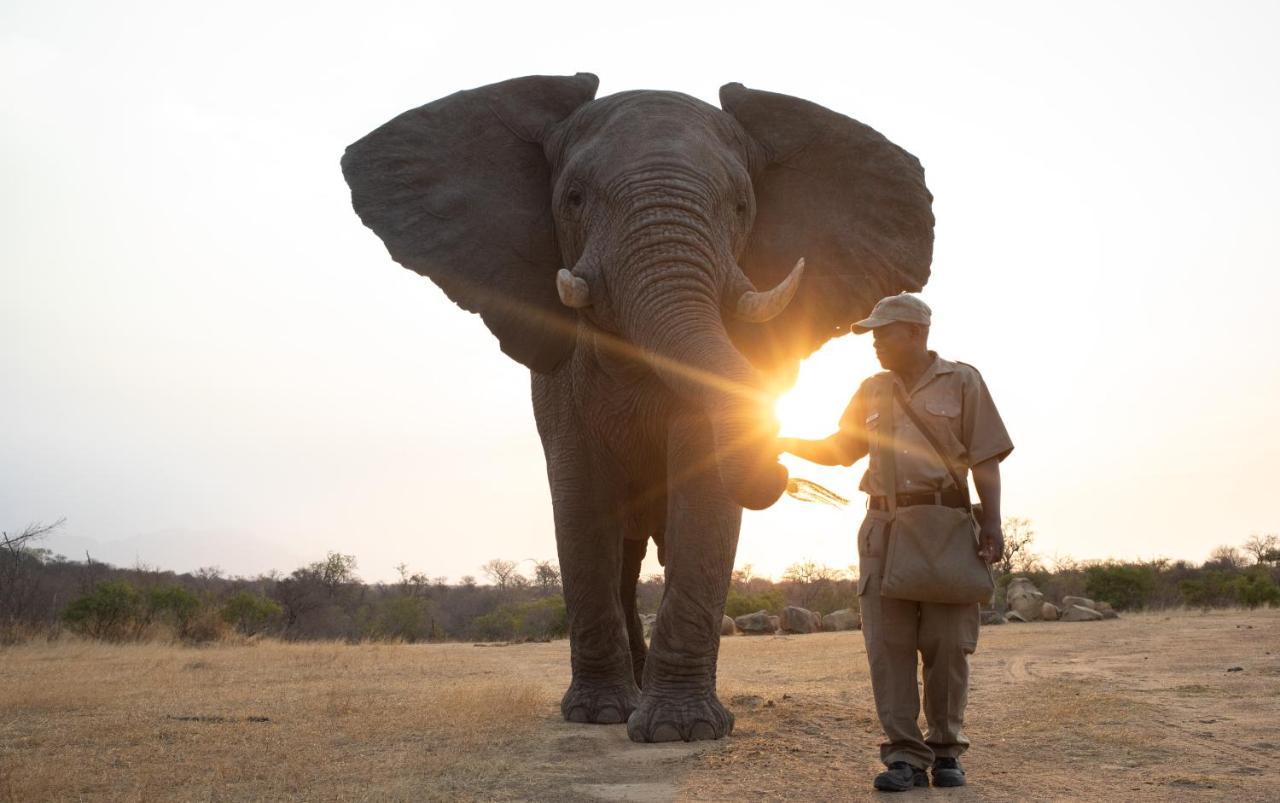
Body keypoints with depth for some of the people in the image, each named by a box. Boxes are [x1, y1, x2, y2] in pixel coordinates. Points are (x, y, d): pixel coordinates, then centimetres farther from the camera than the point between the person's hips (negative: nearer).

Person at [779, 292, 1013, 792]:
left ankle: (946, 750, 12)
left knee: (947, 642, -1)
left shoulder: (961, 382, 5)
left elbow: (985, 460, 0)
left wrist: (991, 523, -9)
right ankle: (904, 755, 1)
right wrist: (785, 443, 8)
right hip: (885, 526, 4)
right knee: (888, 641, -3)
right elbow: (838, 450, 23)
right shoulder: (872, 391, 17)